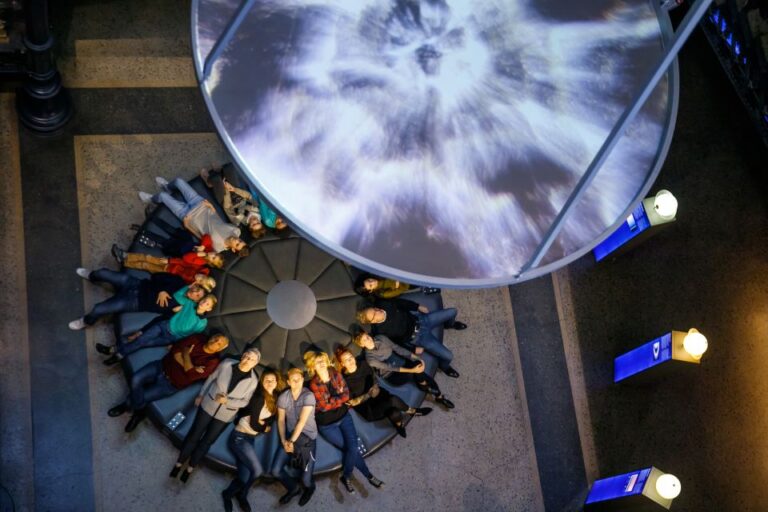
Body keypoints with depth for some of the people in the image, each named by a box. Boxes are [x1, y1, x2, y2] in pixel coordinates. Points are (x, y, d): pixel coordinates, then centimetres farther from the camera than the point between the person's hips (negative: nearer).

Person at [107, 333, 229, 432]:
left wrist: (186, 354, -13)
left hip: (170, 384, -4)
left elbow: (191, 375, -23)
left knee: (138, 397, -12)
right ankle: (139, 411, 6)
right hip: (161, 366, 4)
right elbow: (176, 350, -5)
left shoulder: (212, 361, -15)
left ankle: (126, 405, 25)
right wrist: (189, 367, -17)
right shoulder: (198, 338, -1)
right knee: (136, 380, -20)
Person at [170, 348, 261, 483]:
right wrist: (201, 395, 5)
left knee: (207, 441, 14)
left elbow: (244, 401, -8)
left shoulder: (253, 381, -19)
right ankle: (179, 463, 31)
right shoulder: (226, 364, -18)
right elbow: (211, 378, -1)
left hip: (225, 416, 0)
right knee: (194, 435, 11)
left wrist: (227, 401, -22)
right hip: (208, 406, 0)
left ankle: (190, 468, 34)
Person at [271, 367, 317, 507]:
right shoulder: (283, 397, -3)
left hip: (308, 437, -4)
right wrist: (283, 441, -12)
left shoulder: (308, 396, -16)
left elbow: (302, 421, -19)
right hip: (289, 437, 4)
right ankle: (294, 488, 24)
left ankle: (309, 488, 32)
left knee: (305, 479, -9)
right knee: (276, 471, -8)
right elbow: (281, 420, 1)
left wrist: (292, 441, -19)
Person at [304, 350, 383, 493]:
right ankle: (369, 476, 12)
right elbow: (324, 405, -19)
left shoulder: (336, 374, -4)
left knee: (353, 447, -13)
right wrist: (340, 397, -12)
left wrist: (333, 400, -19)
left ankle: (346, 477, 7)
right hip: (327, 424, -3)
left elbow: (346, 394, -5)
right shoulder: (314, 384, -17)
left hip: (344, 417, 4)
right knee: (351, 449, -5)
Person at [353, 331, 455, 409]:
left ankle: (439, 396, -12)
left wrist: (417, 358, -8)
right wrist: (412, 370, -28)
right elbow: (389, 367, -25)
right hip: (392, 375, -5)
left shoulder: (380, 338, -9)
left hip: (401, 363, 5)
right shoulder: (370, 358, -23)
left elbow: (397, 348, -2)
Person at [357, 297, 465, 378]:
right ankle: (444, 366, 28)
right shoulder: (380, 332, -30)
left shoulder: (381, 304, -19)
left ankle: (449, 324, 48)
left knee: (452, 312, 9)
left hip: (419, 319, 5)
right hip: (417, 337, -5)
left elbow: (400, 302, 0)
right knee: (448, 356, -11)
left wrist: (418, 307, 1)